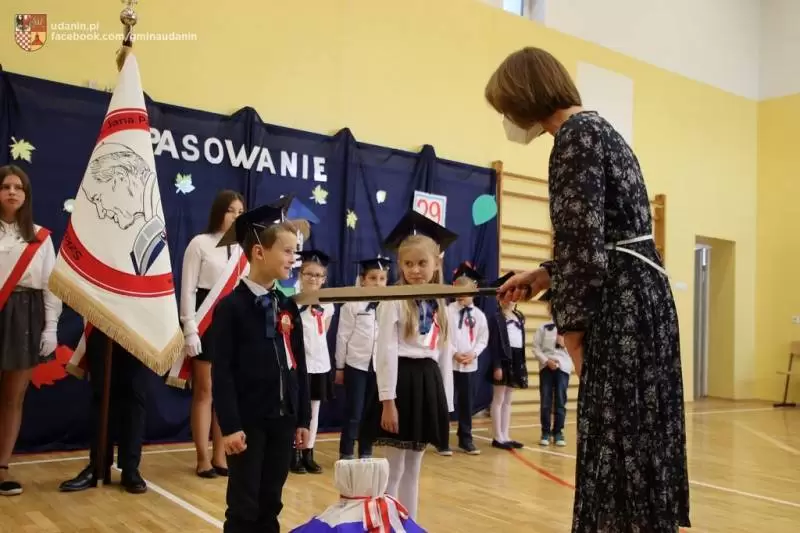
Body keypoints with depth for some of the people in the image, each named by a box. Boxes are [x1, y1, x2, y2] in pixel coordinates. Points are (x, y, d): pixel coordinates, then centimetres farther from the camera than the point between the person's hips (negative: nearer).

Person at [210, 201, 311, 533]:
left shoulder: (289, 307, 9)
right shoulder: (231, 306, -9)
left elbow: (299, 366, 10)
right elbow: (222, 372, -12)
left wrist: (303, 418, 9)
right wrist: (229, 425, -16)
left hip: (284, 419, 5)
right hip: (248, 421, -5)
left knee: (271, 504, 14)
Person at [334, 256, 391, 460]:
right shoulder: (352, 304, -4)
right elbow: (343, 336, -2)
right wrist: (339, 367, 0)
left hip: (380, 366, 3)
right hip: (356, 365, -3)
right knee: (354, 413, 2)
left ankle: (366, 454, 22)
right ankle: (346, 454, 14)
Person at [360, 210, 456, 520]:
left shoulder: (440, 306, 12)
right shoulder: (394, 300, -7)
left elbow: (445, 356, 13)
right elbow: (386, 353, -13)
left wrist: (446, 402, 10)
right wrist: (387, 400, -17)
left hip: (430, 384, 6)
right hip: (403, 381, -6)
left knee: (413, 469, 14)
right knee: (394, 469, 1)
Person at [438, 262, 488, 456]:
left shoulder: (479, 315, 5)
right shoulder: (448, 311, -5)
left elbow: (483, 339, 7)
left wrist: (473, 353, -9)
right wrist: (454, 353, -15)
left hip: (470, 365, 3)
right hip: (450, 364, -3)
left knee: (466, 403, 11)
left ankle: (466, 440, 22)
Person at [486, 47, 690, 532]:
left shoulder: (575, 135, -12)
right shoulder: (596, 128, 19)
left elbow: (585, 242, -18)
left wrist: (573, 329, -11)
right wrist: (545, 276, 18)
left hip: (622, 308, -10)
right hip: (637, 300, 10)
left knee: (621, 450, 0)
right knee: (634, 447, 17)